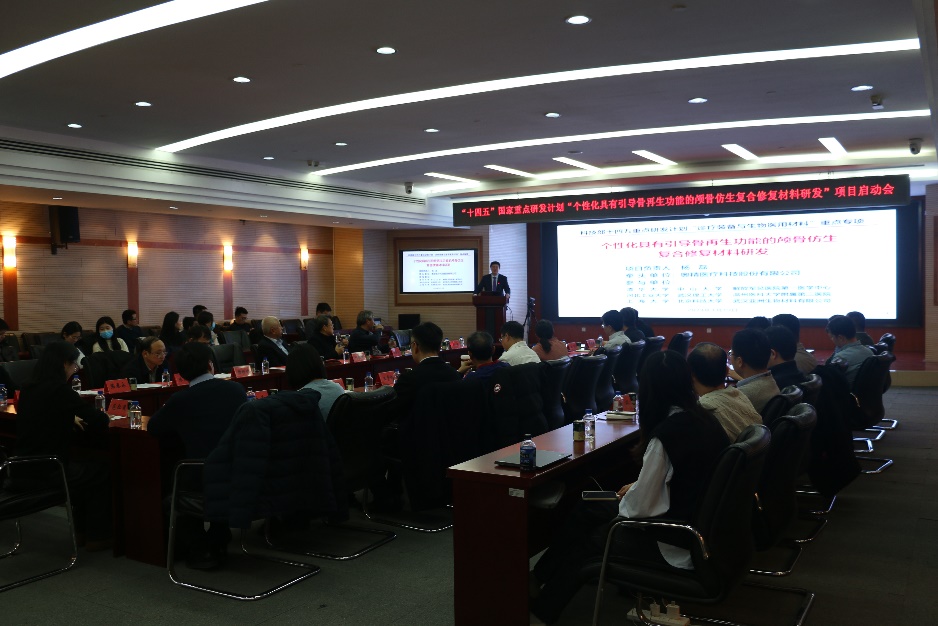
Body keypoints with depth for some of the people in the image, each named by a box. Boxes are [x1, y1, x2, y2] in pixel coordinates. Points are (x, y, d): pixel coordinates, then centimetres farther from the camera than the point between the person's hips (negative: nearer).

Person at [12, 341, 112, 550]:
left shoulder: (28, 389, 5)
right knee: (103, 470, 15)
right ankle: (98, 535, 21)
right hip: (47, 472, -8)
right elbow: (101, 421, -14)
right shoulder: (59, 389, -18)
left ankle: (82, 530, 36)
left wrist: (70, 419, 13)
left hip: (24, 468, 8)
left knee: (85, 466, 29)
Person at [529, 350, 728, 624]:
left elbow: (640, 507, -20)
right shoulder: (705, 418, -2)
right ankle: (540, 578, 33)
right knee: (586, 511, 17)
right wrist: (637, 489, 11)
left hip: (675, 543, -8)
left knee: (587, 540, 16)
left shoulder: (665, 434, -27)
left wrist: (626, 498, 1)